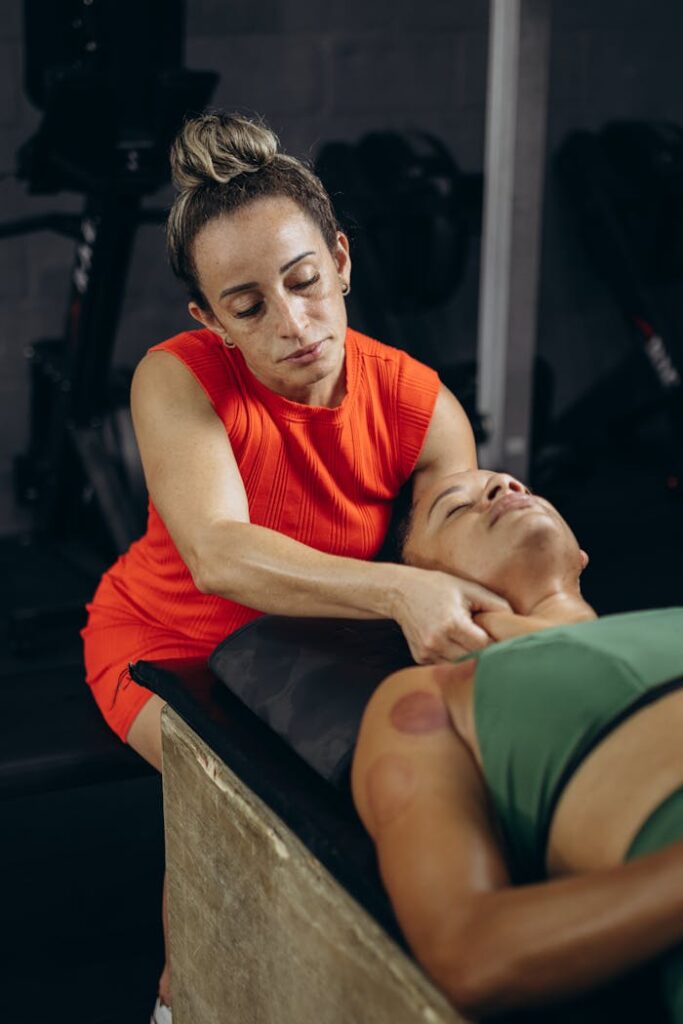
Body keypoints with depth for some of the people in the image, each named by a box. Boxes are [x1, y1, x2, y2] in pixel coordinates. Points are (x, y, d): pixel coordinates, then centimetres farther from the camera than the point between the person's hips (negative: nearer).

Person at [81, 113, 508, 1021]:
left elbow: (458, 571, -14)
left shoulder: (419, 404, -18)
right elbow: (217, 554, -42)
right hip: (166, 639, -3)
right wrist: (398, 590, -56)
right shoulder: (179, 381, -26)